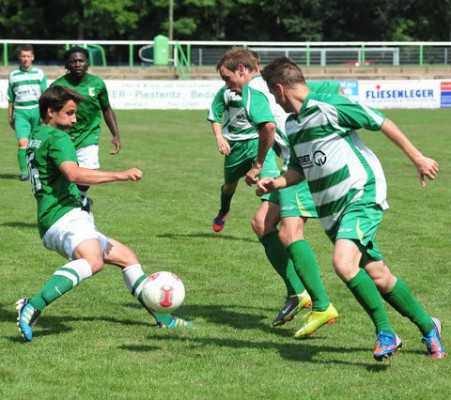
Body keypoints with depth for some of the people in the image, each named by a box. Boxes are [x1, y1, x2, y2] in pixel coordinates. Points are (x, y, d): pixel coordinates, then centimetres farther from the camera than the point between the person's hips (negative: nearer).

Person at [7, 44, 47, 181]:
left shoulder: (39, 74, 6)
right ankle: (23, 172, -12)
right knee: (22, 142, -15)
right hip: (20, 112, 0)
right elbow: (10, 99, 16)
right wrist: (10, 117, 15)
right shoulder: (13, 75, 9)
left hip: (36, 110, 0)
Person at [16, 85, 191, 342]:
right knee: (93, 261, -39)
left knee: (126, 256, 17)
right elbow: (74, 174, -25)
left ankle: (163, 318, 17)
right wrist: (119, 175, -24)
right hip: (64, 217, -11)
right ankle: (33, 307, -47)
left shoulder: (37, 137, 24)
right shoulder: (56, 137, -8)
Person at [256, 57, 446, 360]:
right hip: (333, 210, 8)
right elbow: (301, 169, 25)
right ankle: (429, 328, 25)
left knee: (344, 264, -27)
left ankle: (385, 332, -14)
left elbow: (382, 122, -9)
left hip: (362, 196, -8)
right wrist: (275, 183, 6)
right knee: (377, 277, 8)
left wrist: (417, 158, -5)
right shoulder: (292, 126, 12)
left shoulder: (329, 107, -13)